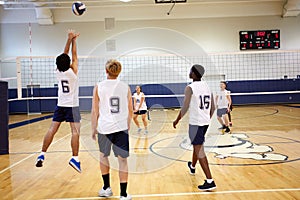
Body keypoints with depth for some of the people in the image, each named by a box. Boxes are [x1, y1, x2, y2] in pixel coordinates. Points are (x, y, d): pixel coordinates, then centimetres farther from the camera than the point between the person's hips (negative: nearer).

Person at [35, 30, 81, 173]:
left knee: (52, 129, 6)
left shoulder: (58, 72, 1)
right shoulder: (72, 71, -11)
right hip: (72, 106, -5)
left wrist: (69, 39, 11)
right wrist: (73, 40, 10)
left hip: (60, 105, 5)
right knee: (75, 131, -10)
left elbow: (64, 54, 9)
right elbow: (74, 55, 1)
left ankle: (42, 155, 7)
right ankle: (75, 158, -18)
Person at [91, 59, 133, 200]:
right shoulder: (125, 87, 3)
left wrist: (93, 129, 8)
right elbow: (131, 111, 8)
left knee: (103, 156, 22)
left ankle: (106, 188, 31)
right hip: (121, 127, 0)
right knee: (123, 160, 7)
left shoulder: (98, 87, -1)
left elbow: (95, 111, -2)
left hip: (104, 127, 0)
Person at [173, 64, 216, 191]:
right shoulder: (207, 86, 9)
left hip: (195, 122, -8)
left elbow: (185, 108, -16)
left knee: (199, 151, -6)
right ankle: (192, 167, 50)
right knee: (197, 145, 27)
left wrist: (176, 121, -3)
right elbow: (213, 107, 12)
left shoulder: (190, 88, -13)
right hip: (205, 121, 8)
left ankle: (210, 181, -8)